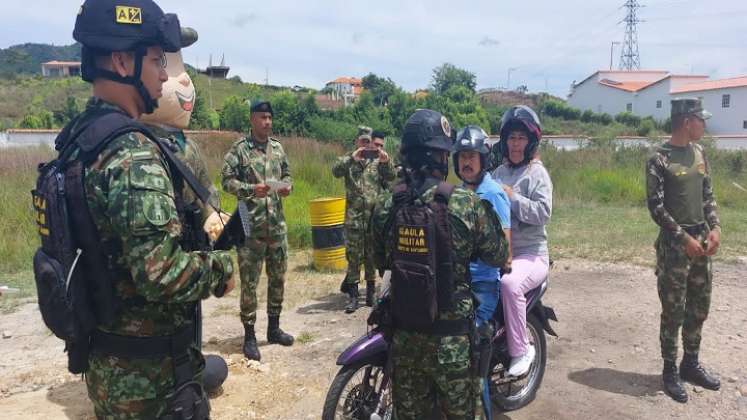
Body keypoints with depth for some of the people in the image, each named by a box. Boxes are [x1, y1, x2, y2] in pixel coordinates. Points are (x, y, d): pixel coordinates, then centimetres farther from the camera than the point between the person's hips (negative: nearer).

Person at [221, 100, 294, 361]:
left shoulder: (278, 148, 12)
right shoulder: (239, 149, -5)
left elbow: (287, 173, 20)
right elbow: (226, 180, -8)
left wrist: (287, 186, -2)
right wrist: (250, 189, -22)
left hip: (277, 224, 6)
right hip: (251, 225, -5)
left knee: (278, 277, 13)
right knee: (249, 281, 0)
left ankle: (273, 328, 28)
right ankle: (249, 335, 11)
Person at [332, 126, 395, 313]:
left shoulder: (378, 161, 7)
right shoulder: (348, 159, 7)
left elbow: (391, 177, -6)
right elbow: (336, 171, -11)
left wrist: (387, 162, -25)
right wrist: (352, 158, -25)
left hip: (374, 215, 1)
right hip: (353, 215, -1)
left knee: (372, 255, 10)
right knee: (353, 255, 1)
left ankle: (371, 291, 22)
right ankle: (353, 295, 6)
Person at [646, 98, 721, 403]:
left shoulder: (699, 153, 10)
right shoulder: (659, 159, -12)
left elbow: (708, 194, 15)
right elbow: (656, 208, -14)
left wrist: (715, 228, 0)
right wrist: (684, 238, -17)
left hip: (702, 241, 7)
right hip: (675, 243, -7)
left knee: (699, 308, 14)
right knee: (673, 312, 1)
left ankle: (690, 364, 29)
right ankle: (670, 371, 14)